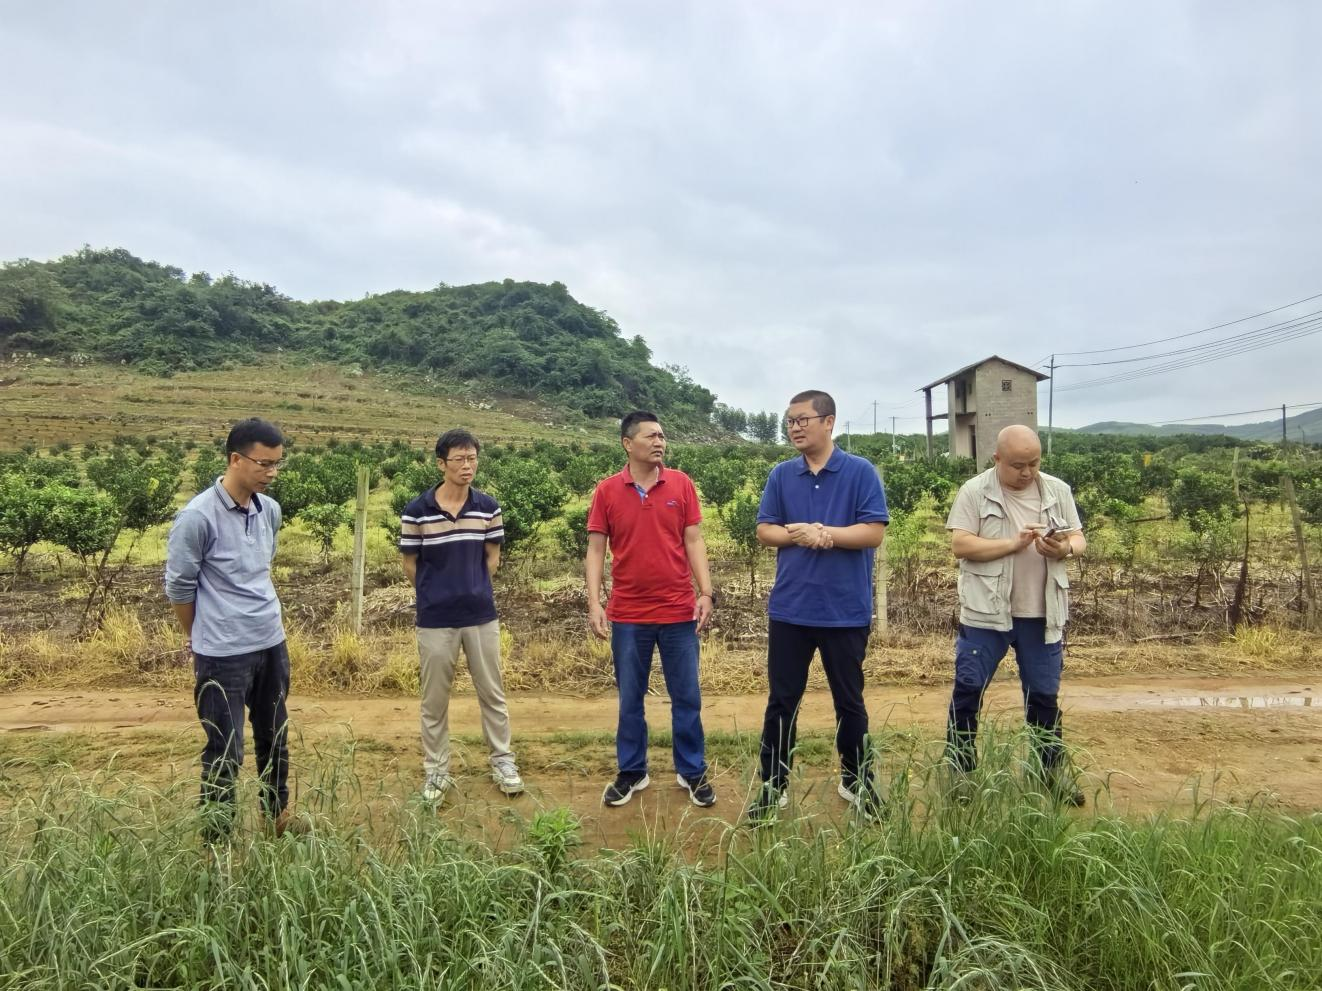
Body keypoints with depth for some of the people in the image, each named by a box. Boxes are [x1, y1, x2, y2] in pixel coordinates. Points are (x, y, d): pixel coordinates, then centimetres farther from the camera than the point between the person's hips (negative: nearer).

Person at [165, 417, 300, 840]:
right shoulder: (197, 517, -18)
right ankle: (216, 837, 22)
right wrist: (199, 636, 5)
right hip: (223, 654, -6)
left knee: (275, 739, 21)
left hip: (272, 644, 6)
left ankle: (278, 814, 40)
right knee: (225, 753, 4)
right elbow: (178, 587, -8)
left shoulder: (270, 510, 1)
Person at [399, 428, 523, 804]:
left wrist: (472, 590, 4)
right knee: (434, 701, 10)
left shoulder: (488, 507, -3)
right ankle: (436, 771, 24)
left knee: (492, 694, 12)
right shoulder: (416, 511, -9)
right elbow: (410, 565, 1)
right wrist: (438, 593, 6)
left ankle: (503, 761, 28)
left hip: (482, 615, 2)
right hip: (435, 619, -2)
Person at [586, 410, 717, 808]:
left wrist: (706, 593, -7)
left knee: (687, 697, 10)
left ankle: (692, 773, 26)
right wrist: (594, 603, -8)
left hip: (678, 612, 0)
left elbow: (693, 541, 2)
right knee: (630, 699, 12)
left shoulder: (682, 484, 0)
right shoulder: (606, 491, -2)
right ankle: (631, 773, 28)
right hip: (627, 615, 0)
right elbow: (595, 550, 0)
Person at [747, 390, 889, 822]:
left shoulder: (861, 472, -5)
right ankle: (773, 785, 22)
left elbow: (874, 532, -11)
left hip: (846, 610, -2)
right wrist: (800, 534, -15)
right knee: (782, 700, 9)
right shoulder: (781, 475, 5)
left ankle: (856, 780, 31)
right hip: (789, 608, 3)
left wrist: (823, 533, -15)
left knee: (849, 701, 13)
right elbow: (764, 530, 3)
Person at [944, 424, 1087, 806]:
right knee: (968, 691, 3)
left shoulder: (1058, 491, 4)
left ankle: (1052, 769, 31)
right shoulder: (974, 491, -7)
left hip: (1041, 615, 3)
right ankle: (960, 770, 18)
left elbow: (1080, 540, 6)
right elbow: (960, 545, -14)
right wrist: (1014, 544, -21)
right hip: (985, 614, -3)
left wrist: (1064, 548, -17)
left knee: (1044, 694, 14)